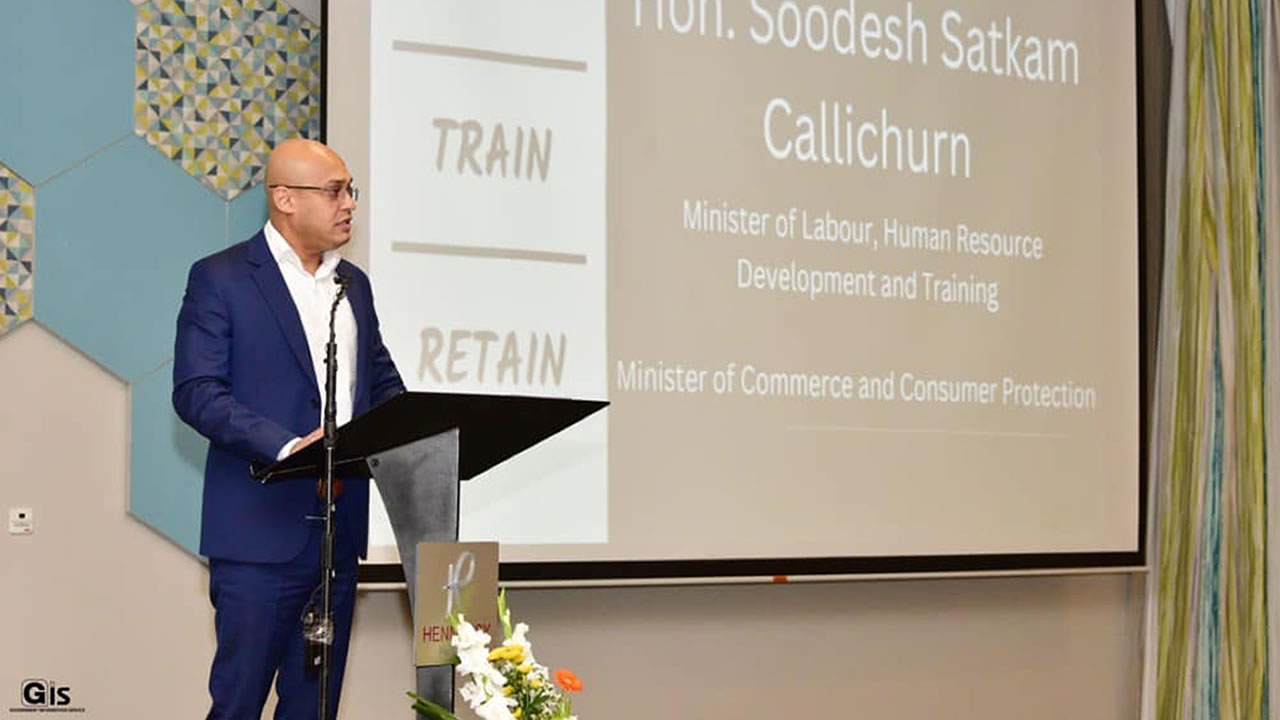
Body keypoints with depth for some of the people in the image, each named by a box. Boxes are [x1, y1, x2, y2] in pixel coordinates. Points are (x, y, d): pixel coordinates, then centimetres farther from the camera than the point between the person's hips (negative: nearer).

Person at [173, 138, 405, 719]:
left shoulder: (354, 284, 16)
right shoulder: (220, 278, -4)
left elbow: (382, 381, 21)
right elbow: (196, 392, -12)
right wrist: (288, 446, -25)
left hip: (340, 531, 6)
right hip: (261, 530, -6)